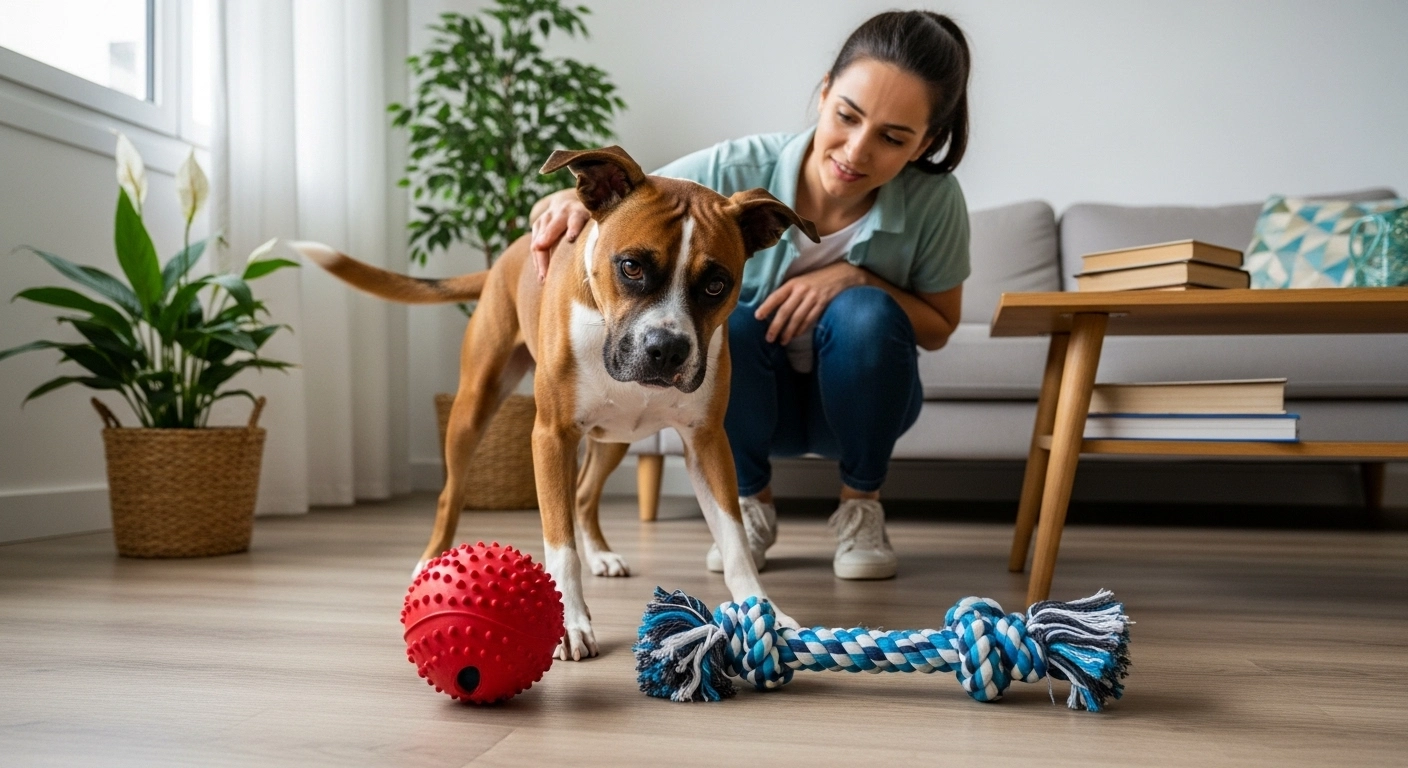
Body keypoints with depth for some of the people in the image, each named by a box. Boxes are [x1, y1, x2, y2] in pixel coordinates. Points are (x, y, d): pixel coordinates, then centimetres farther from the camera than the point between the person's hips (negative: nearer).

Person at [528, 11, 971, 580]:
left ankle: (860, 506, -5)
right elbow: (615, 206, -21)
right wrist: (574, 201, -46)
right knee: (719, 318, -32)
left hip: (855, 399, 1)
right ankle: (751, 502, -4)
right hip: (753, 403, 0)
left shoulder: (935, 201, -22)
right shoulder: (737, 170, -25)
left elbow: (939, 328, -7)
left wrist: (856, 277, -26)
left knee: (865, 314, -31)